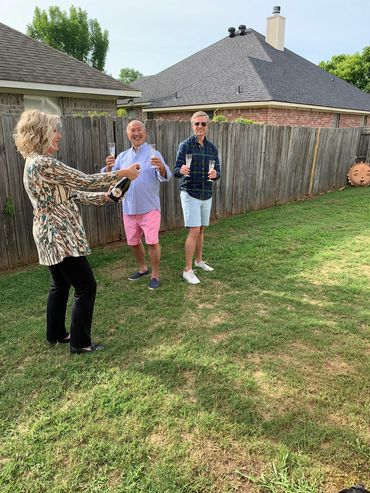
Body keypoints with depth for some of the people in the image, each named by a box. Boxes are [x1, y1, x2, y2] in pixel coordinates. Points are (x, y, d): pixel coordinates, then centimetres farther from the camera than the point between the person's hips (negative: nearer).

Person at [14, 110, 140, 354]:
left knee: (60, 285, 21)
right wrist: (123, 173, -9)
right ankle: (80, 342, 11)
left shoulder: (37, 162, 12)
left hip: (53, 235, 11)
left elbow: (70, 193, 14)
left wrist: (104, 197, 11)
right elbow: (85, 180, -19)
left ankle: (56, 334, 36)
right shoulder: (43, 163, -21)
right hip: (60, 236, -10)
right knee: (86, 287, -1)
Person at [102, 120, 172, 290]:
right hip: (128, 208, 5)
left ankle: (155, 275, 11)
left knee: (152, 242, -5)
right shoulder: (122, 156, 9)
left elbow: (165, 176, -20)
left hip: (149, 208, -5)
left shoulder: (154, 154, -4)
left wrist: (161, 167, -43)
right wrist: (108, 167, -22)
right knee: (133, 242, 16)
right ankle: (142, 268, 37)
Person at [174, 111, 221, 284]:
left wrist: (215, 175, -20)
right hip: (190, 194, -5)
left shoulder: (212, 148, 8)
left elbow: (218, 171, 5)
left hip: (207, 195, 5)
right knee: (194, 231, -10)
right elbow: (176, 170, -10)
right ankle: (188, 270, -1)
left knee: (201, 230, 15)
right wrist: (181, 171, -34)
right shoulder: (185, 145, -5)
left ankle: (199, 260, 33)